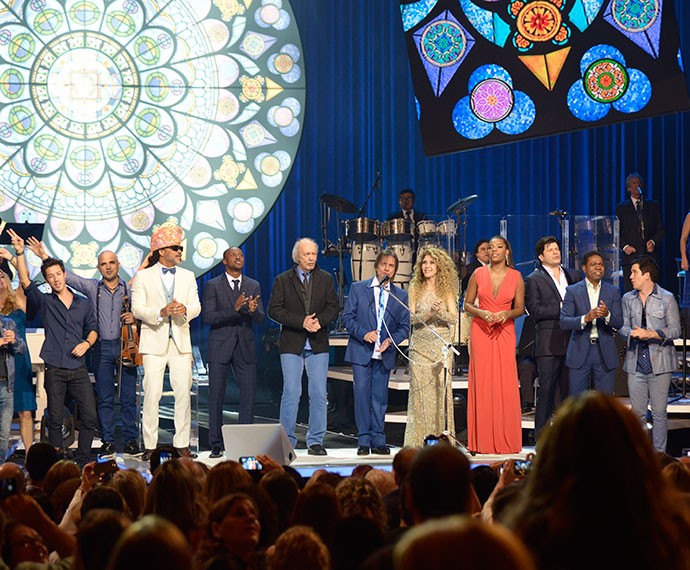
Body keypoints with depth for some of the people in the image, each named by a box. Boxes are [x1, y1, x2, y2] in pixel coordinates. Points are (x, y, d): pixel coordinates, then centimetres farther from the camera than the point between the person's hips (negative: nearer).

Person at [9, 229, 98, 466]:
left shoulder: (84, 304, 12)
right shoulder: (45, 302, 5)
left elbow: (93, 329, 19)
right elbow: (25, 282, -7)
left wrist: (87, 343, -3)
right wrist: (19, 253, -17)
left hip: (79, 369, 1)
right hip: (55, 370, -1)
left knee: (90, 416, -5)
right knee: (55, 419, 2)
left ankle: (83, 462, 5)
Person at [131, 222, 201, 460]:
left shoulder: (187, 276, 14)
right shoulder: (143, 276, 4)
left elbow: (196, 307, 7)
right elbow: (137, 308, -4)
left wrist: (185, 309, -17)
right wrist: (161, 312, -21)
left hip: (181, 341, 3)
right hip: (154, 341, -3)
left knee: (183, 393, 0)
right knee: (152, 394, -6)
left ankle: (182, 443, 7)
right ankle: (149, 445, 0)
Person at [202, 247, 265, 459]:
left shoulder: (254, 286, 10)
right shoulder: (213, 286, 1)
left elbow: (261, 319, 4)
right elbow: (207, 316, -10)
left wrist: (254, 310, -20)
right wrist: (234, 309, -22)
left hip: (245, 348, 3)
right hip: (220, 347, -3)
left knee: (249, 394, -1)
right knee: (216, 396, 0)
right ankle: (216, 445, 5)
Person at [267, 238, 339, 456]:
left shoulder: (325, 279, 10)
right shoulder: (282, 280, 2)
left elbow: (333, 307, 7)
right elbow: (274, 310, -5)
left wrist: (319, 321, -13)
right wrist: (301, 322, -15)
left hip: (318, 344, 2)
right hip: (292, 344, -2)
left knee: (319, 394, 1)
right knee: (291, 393, -5)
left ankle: (316, 442, 7)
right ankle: (287, 442, 1)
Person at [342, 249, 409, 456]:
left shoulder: (400, 295, 9)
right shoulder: (358, 288, 5)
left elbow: (404, 326, 9)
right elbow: (347, 317, 2)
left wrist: (391, 340, -10)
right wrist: (363, 334, -13)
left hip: (384, 353, 2)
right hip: (361, 351, -2)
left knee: (380, 397, 4)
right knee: (362, 393, -7)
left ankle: (378, 441, 9)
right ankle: (364, 440, -2)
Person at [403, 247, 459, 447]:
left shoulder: (447, 289, 7)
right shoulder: (415, 289, 7)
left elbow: (454, 318, -2)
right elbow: (412, 318, -1)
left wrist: (441, 312, -21)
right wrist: (429, 313, -19)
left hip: (441, 347, 0)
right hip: (420, 346, 0)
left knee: (441, 390, -4)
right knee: (420, 391, -4)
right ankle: (419, 441, -2)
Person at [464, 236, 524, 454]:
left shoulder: (516, 276, 4)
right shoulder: (478, 274, 4)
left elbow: (520, 308, 8)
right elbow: (467, 304, 8)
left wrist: (507, 314, -12)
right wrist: (481, 313, -11)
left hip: (505, 332, 0)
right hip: (481, 331, 0)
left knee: (505, 385, -4)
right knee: (482, 383, -3)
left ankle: (505, 441, 3)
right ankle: (482, 442, 2)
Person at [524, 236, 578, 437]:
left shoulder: (571, 276, 17)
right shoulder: (533, 280, 1)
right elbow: (535, 310, -9)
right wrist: (561, 309, -14)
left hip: (571, 341, 5)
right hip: (548, 343, -5)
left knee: (569, 389, 6)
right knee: (546, 389, -4)